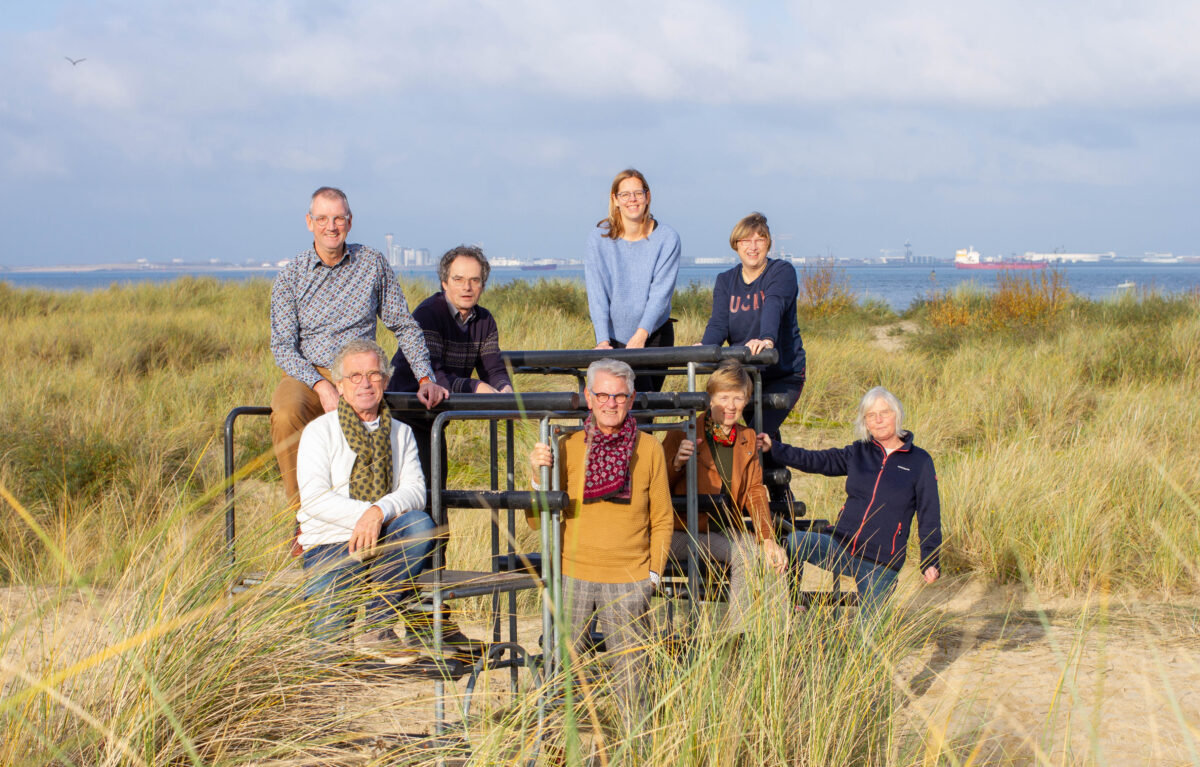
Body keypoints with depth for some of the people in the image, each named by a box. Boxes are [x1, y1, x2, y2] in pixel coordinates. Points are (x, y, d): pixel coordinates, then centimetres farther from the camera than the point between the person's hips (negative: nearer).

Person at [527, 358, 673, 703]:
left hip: (628, 582, 0)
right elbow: (537, 520, 4)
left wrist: (653, 574, 2)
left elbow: (662, 520, 10)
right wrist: (539, 476, -11)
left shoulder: (649, 449, 4)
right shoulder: (567, 448, 3)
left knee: (630, 672, 2)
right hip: (572, 576, 0)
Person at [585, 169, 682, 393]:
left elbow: (661, 291, -12)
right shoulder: (599, 238, -4)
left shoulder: (667, 238, -4)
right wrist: (602, 341, -22)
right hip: (614, 336, -1)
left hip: (655, 335, 1)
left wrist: (642, 333, -25)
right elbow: (597, 293, -10)